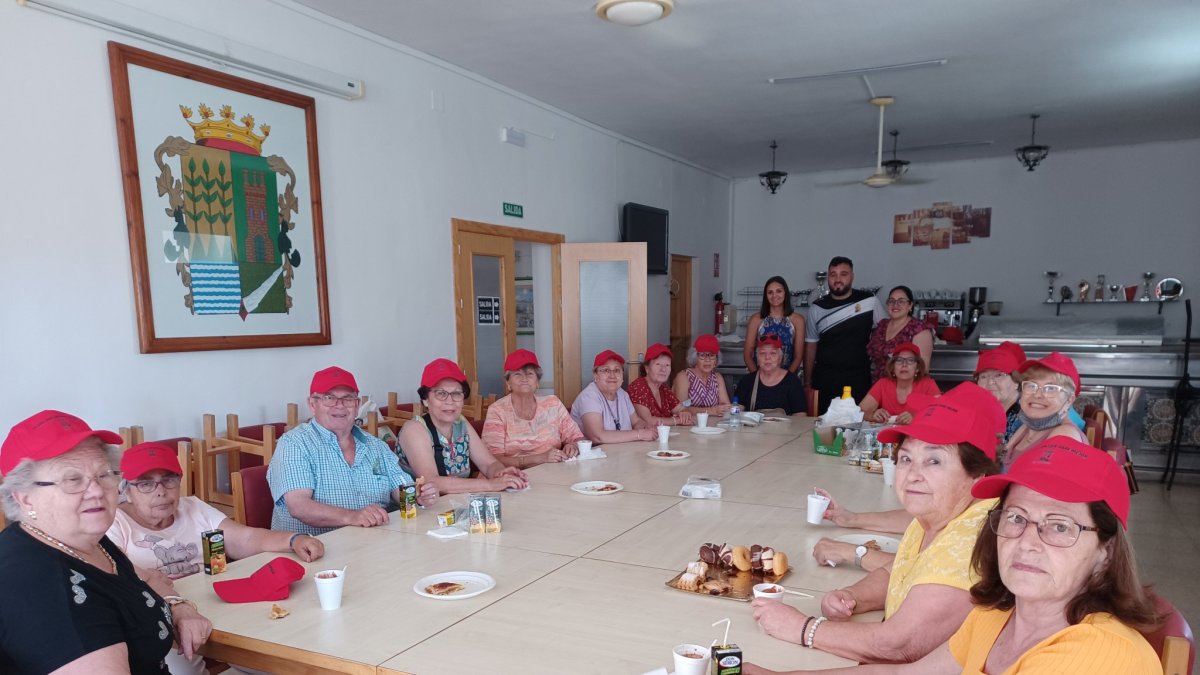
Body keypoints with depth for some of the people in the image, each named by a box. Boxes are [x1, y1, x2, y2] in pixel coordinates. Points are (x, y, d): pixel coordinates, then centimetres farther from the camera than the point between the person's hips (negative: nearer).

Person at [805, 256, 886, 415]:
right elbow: (811, 347, 9)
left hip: (859, 381, -1)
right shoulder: (817, 308, 5)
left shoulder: (869, 301, 1)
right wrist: (807, 383, 7)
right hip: (824, 381, 1)